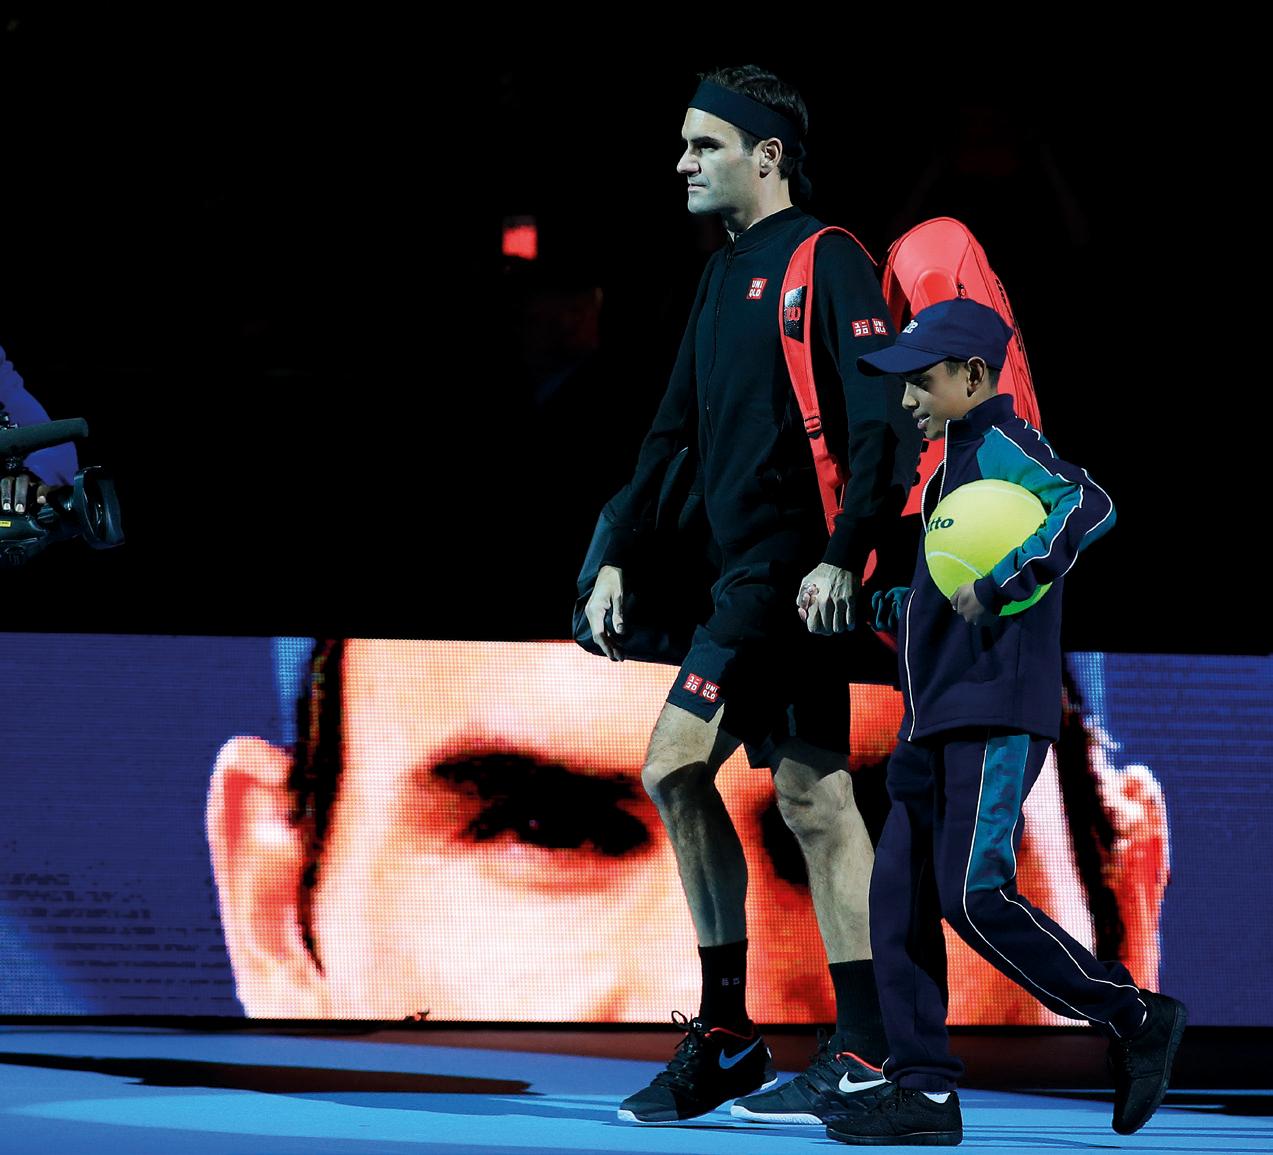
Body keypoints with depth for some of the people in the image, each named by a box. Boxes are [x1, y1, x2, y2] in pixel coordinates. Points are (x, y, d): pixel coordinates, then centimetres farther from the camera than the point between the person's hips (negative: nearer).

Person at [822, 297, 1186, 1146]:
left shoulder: (1003, 444, -8)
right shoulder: (961, 461, 22)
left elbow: (1089, 506, -26)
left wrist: (999, 582, -31)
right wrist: (886, 607, 19)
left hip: (998, 717, -10)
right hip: (940, 724, 10)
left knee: (975, 895, -15)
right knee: (899, 896, 4)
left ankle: (1134, 1018, -1)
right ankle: (924, 1092, 4)